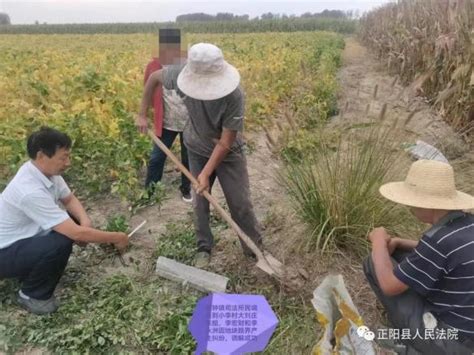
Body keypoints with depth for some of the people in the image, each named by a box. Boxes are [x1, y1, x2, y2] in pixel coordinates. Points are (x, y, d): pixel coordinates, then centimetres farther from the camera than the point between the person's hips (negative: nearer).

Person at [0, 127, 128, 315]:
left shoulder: (46, 170, -10)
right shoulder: (31, 191, -35)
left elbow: (69, 199, 5)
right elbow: (77, 233, -35)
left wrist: (85, 221, -15)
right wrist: (116, 238, -23)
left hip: (22, 238, 9)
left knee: (71, 222, 0)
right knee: (62, 242, -30)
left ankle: (31, 270, 16)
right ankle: (32, 295, -2)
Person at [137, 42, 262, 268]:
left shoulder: (234, 95, -35)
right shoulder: (183, 76, -25)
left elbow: (225, 143, -28)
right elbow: (154, 77, -2)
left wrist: (206, 173, -27)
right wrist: (142, 114, 0)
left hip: (228, 152, -3)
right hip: (197, 150, 3)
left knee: (240, 203, 2)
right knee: (199, 202, 9)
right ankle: (204, 248, 29)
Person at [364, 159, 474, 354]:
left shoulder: (438, 239, -31)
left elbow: (389, 285, -21)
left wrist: (379, 242, -7)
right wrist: (396, 242, 7)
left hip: (449, 339, -8)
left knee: (373, 263, -6)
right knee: (395, 255, 14)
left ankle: (413, 338, 12)